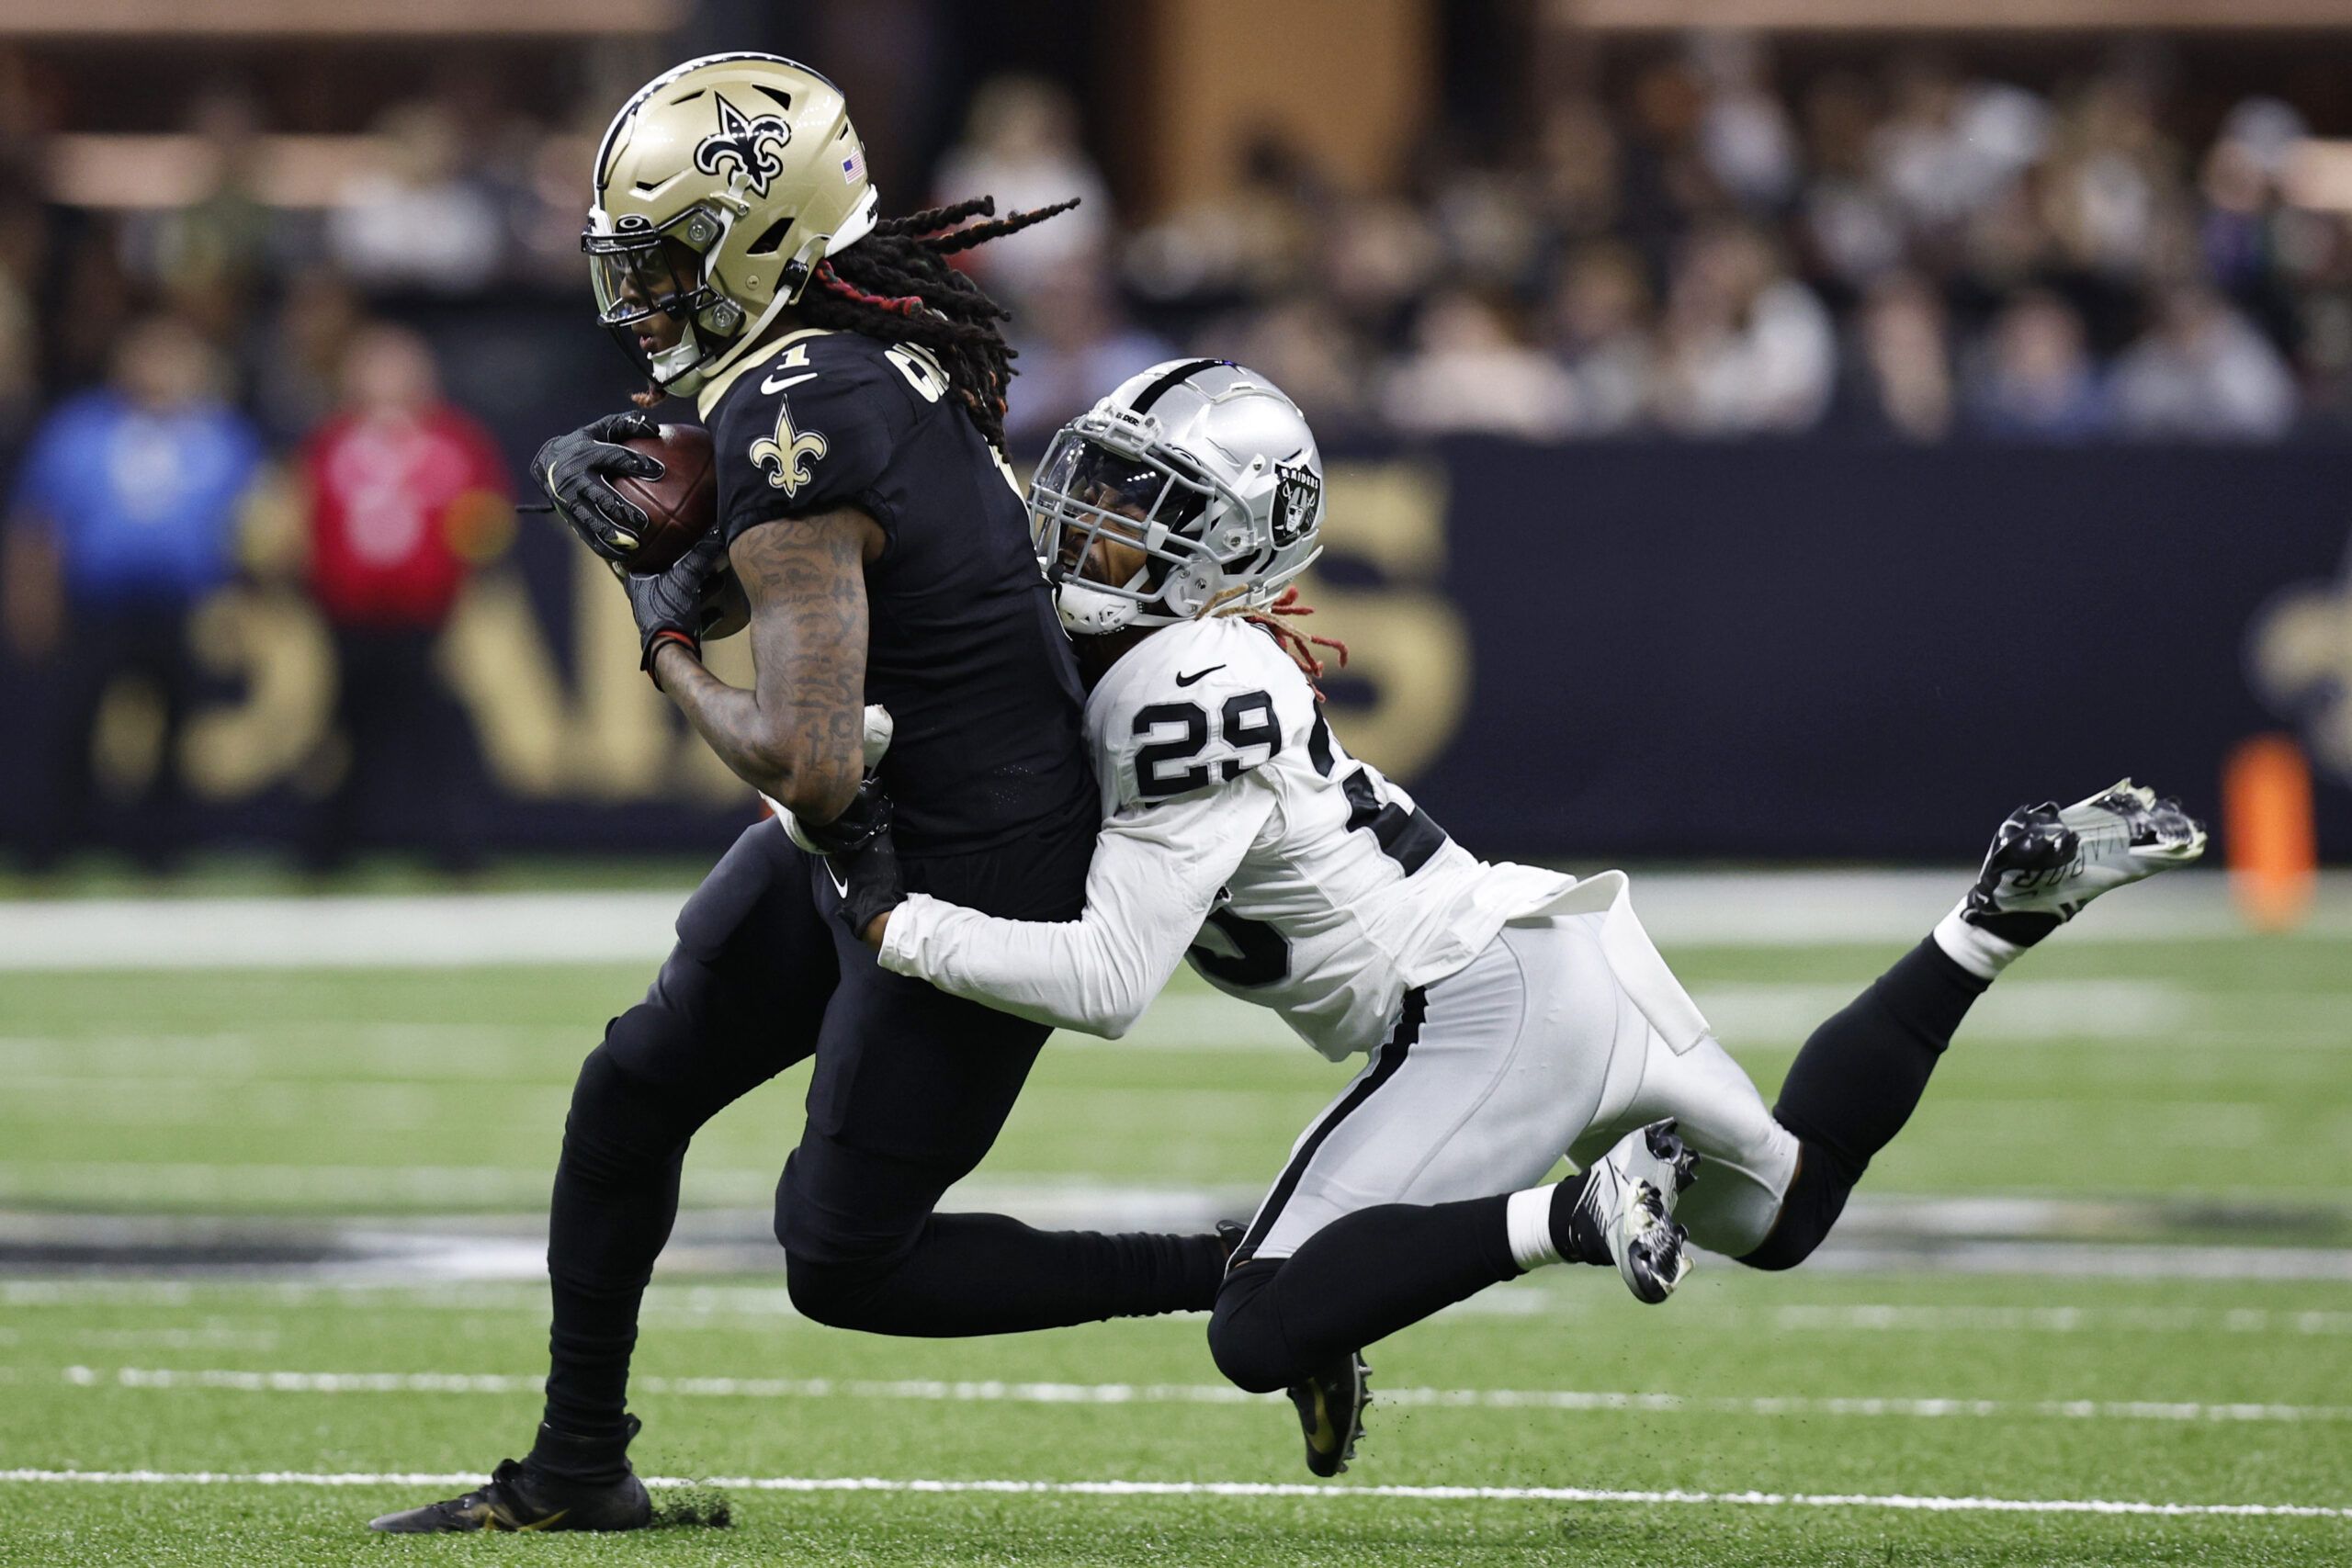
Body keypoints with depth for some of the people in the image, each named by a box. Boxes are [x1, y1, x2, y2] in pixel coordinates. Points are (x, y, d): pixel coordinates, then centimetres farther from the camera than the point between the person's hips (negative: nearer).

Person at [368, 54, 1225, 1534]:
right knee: (632, 1088, 15)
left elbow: (810, 768, -31)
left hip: (971, 889, -10)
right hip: (879, 845, 10)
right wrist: (588, 471, -4)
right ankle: (577, 1469, 29)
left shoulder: (794, 433, -27)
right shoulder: (877, 357, 1)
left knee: (845, 1262, 2)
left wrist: (677, 658, -13)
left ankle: (1244, 1281, 7)